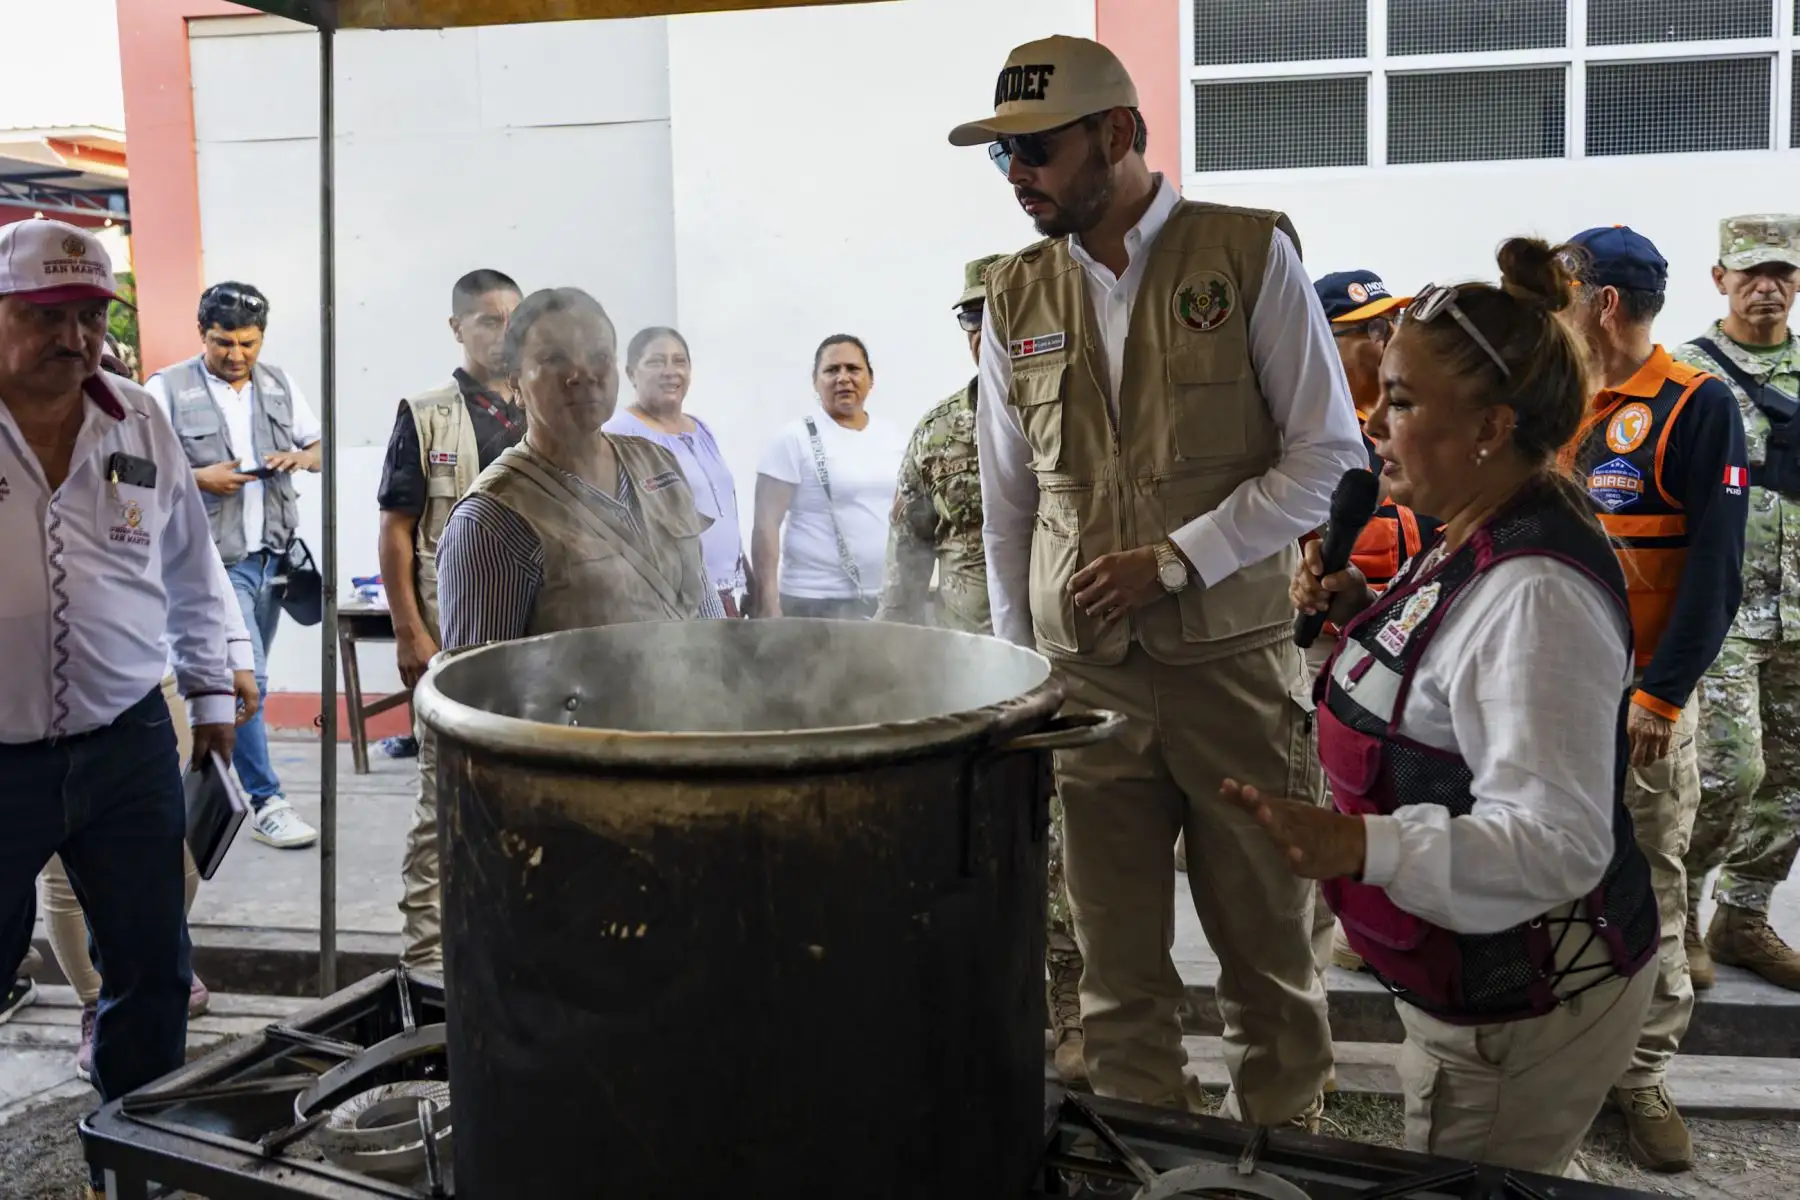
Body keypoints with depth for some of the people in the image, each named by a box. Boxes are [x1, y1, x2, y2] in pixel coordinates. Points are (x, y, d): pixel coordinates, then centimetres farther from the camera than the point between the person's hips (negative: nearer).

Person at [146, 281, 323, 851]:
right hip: (215, 559, -6)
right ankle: (265, 803, -5)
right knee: (246, 677, -11)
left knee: (242, 676, 15)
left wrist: (300, 457, -6)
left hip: (273, 553, 6)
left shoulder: (279, 385, 11)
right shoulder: (168, 389, -4)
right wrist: (200, 477, -18)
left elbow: (321, 447, 17)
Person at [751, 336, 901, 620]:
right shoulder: (795, 439, -5)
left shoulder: (890, 438, 10)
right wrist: (768, 604, -14)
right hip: (816, 602, -5)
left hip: (886, 599, 5)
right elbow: (766, 524, -8)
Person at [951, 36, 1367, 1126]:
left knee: (1269, 946, 9)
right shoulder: (1016, 299, 9)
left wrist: (1175, 560, -13)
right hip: (1084, 678, 3)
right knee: (1117, 966, 9)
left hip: (1236, 662, -2)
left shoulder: (1252, 255, -1)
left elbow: (1329, 457, -4)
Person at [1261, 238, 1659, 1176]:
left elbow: (1557, 842, -33)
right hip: (1475, 982, 10)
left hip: (1519, 1012, -10)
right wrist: (1362, 614, 2)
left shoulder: (1536, 593, -29)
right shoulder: (1480, 538, 2)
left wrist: (1362, 845, -46)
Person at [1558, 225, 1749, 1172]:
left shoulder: (1695, 407, -7)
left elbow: (1714, 568, -12)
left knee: (1648, 894, 4)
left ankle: (1642, 1079, 16)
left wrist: (1661, 694, -16)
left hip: (1643, 700, -5)